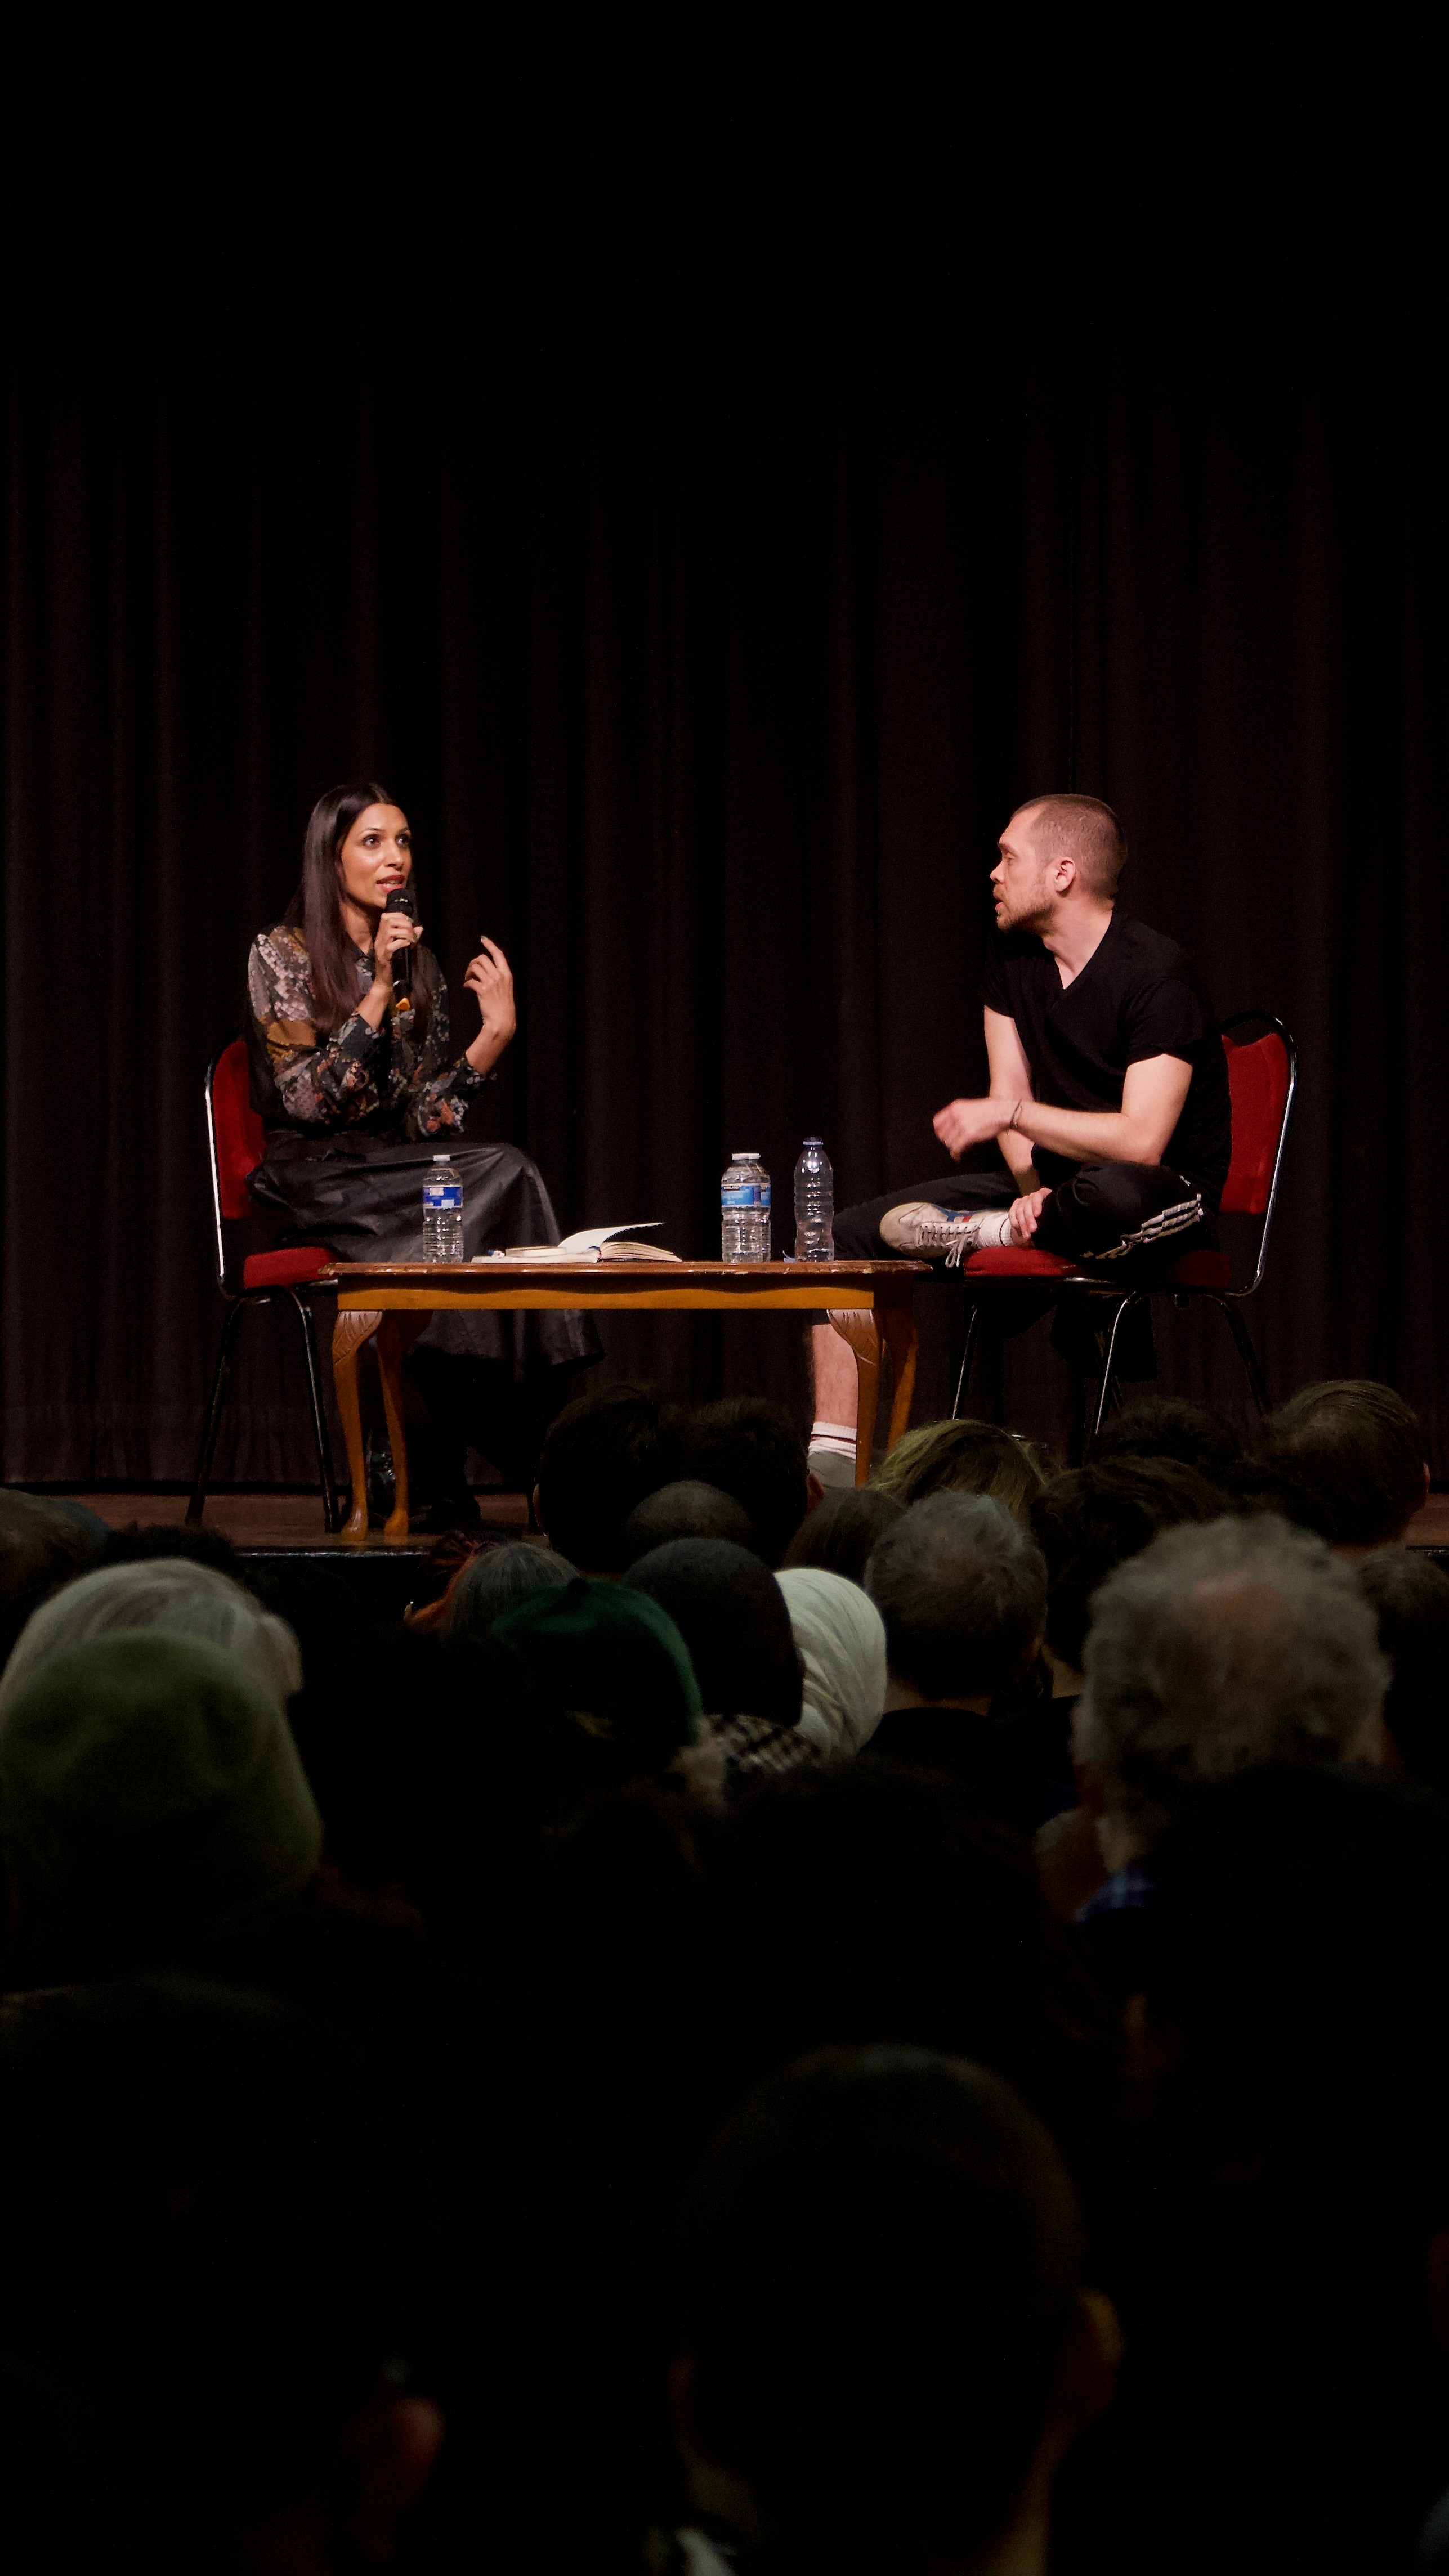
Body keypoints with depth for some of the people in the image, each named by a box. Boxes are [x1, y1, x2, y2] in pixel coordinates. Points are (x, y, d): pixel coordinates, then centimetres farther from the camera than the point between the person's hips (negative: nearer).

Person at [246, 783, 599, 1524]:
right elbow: (306, 1100, -14)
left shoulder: (419, 965, 15)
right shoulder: (282, 954, -2)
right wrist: (378, 993, -16)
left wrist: (494, 1035, -6)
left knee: (505, 1174, -29)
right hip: (314, 1179, -5)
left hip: (399, 1169, 5)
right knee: (501, 1178, -30)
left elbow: (425, 1116, 6)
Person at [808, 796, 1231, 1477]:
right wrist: (1030, 1189, -14)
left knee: (1114, 1194, -46)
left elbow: (1140, 1142, -27)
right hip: (1052, 1178, 7)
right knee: (843, 1236, -6)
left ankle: (988, 1234, -13)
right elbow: (1013, 1096, 5)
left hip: (1168, 1188, -7)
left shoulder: (1156, 974, -20)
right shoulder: (1012, 956, 4)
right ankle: (830, 1454, -11)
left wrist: (1008, 1113, -23)